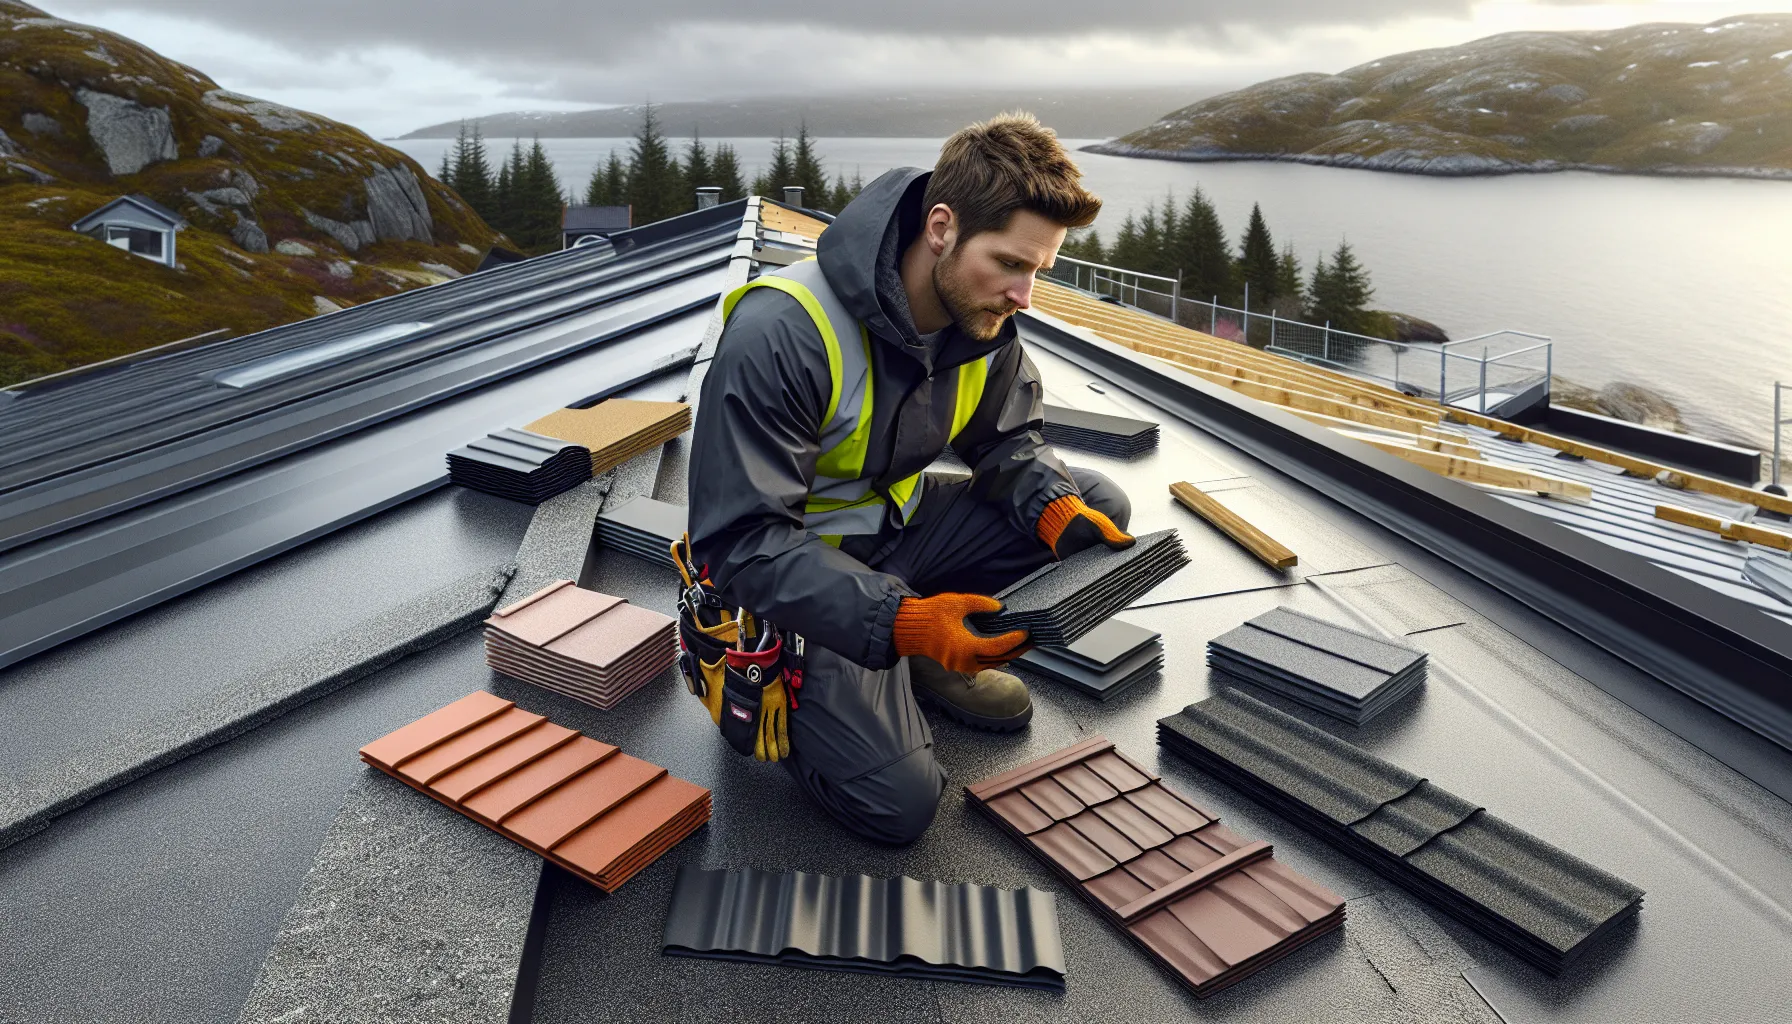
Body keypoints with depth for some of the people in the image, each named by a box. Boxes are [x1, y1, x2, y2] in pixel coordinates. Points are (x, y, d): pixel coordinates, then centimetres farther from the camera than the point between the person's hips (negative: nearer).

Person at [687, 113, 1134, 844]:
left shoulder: (982, 317, -10)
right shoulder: (781, 333, -31)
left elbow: (1006, 439, 5)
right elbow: (739, 543, -30)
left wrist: (1054, 507, -18)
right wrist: (897, 619, -40)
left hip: (898, 527, 7)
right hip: (800, 566, -6)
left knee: (1099, 508, -7)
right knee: (898, 805, -17)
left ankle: (935, 660, 5)